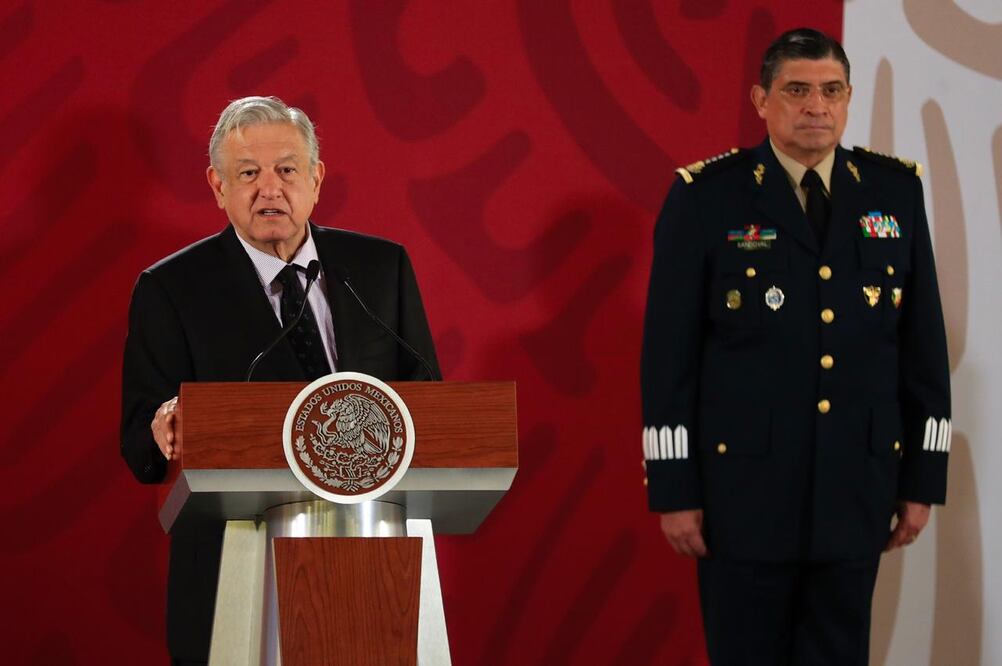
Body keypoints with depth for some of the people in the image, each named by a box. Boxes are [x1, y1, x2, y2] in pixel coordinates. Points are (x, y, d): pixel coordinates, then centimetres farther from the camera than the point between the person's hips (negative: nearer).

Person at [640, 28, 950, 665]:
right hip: (745, 487, -3)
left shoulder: (895, 190, 5)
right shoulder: (706, 197, -5)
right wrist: (674, 489, -7)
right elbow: (669, 351, -5)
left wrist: (924, 478, 6)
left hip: (858, 488, 3)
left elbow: (925, 342, 8)